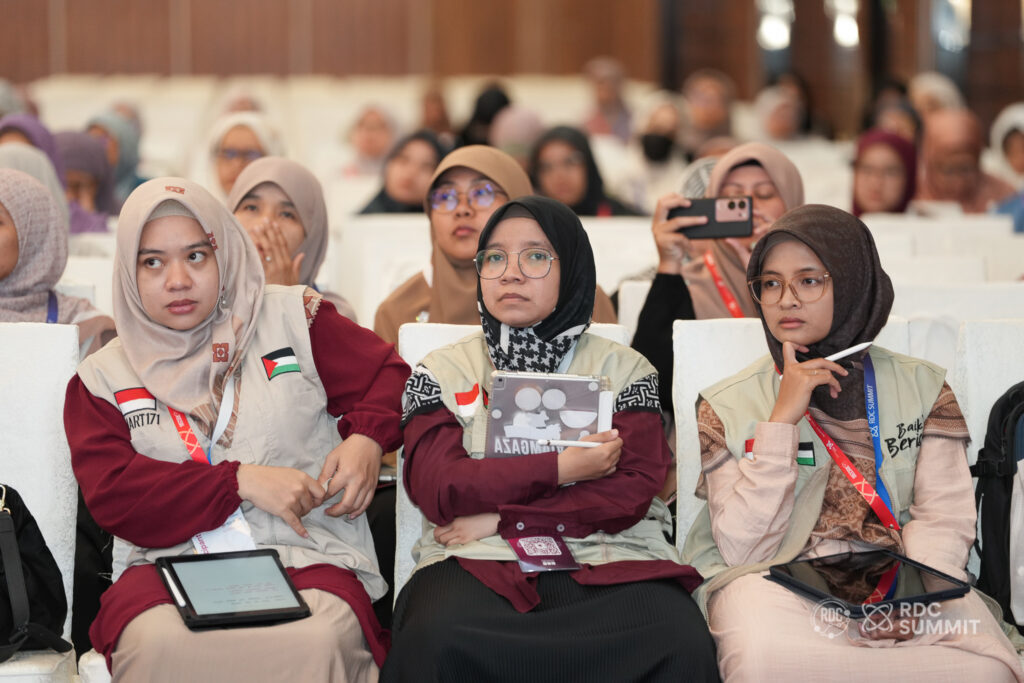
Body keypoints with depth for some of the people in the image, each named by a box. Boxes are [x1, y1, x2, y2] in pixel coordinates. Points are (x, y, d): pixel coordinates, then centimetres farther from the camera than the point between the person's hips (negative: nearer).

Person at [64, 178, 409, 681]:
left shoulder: (290, 319, 12)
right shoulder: (102, 377, 13)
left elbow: (390, 375, 19)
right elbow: (113, 495, 0)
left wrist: (366, 437, -4)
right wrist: (241, 482, -11)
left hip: (306, 559, -1)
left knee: (313, 642, -36)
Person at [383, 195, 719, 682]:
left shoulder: (624, 371, 15)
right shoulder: (442, 372, 15)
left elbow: (632, 491, 0)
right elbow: (436, 489, -1)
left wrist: (504, 520, -7)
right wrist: (562, 469, -6)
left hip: (605, 559, 1)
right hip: (478, 563, 0)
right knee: (437, 640, -37)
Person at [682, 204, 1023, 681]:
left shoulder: (922, 388, 13)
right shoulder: (727, 407, 8)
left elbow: (944, 518, 3)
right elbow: (740, 547, -3)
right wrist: (782, 419, -8)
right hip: (774, 578, -1)